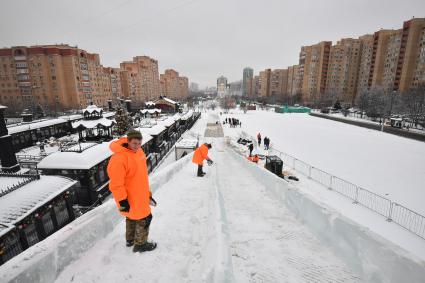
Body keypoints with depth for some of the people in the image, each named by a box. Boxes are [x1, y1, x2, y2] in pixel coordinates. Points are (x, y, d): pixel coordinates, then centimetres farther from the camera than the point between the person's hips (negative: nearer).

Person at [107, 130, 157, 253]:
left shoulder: (138, 151, 0)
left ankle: (130, 239, 47)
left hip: (140, 194, 8)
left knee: (132, 217, 25)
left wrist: (147, 191, 18)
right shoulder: (119, 158, -29)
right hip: (130, 198, -8)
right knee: (144, 218, 6)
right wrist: (122, 201, -21)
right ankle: (140, 244, 28)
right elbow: (116, 184, -25)